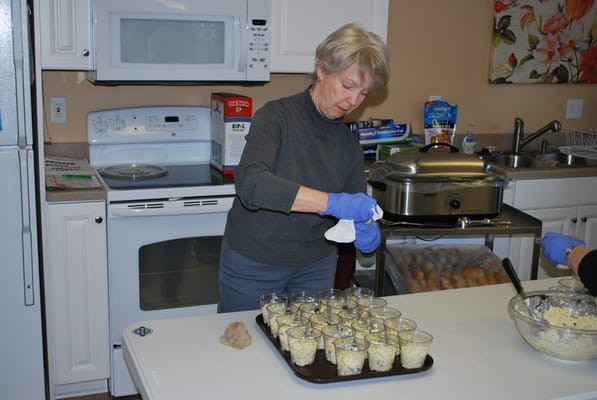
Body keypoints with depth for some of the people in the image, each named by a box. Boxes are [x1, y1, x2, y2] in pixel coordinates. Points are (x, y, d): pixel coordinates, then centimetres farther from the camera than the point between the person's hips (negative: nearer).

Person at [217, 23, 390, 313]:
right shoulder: (277, 116, -16)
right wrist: (332, 202, -40)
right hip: (253, 265, -4)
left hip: (316, 267, 5)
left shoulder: (348, 142, 0)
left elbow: (356, 213, 4)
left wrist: (365, 232, -20)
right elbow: (251, 183, -33)